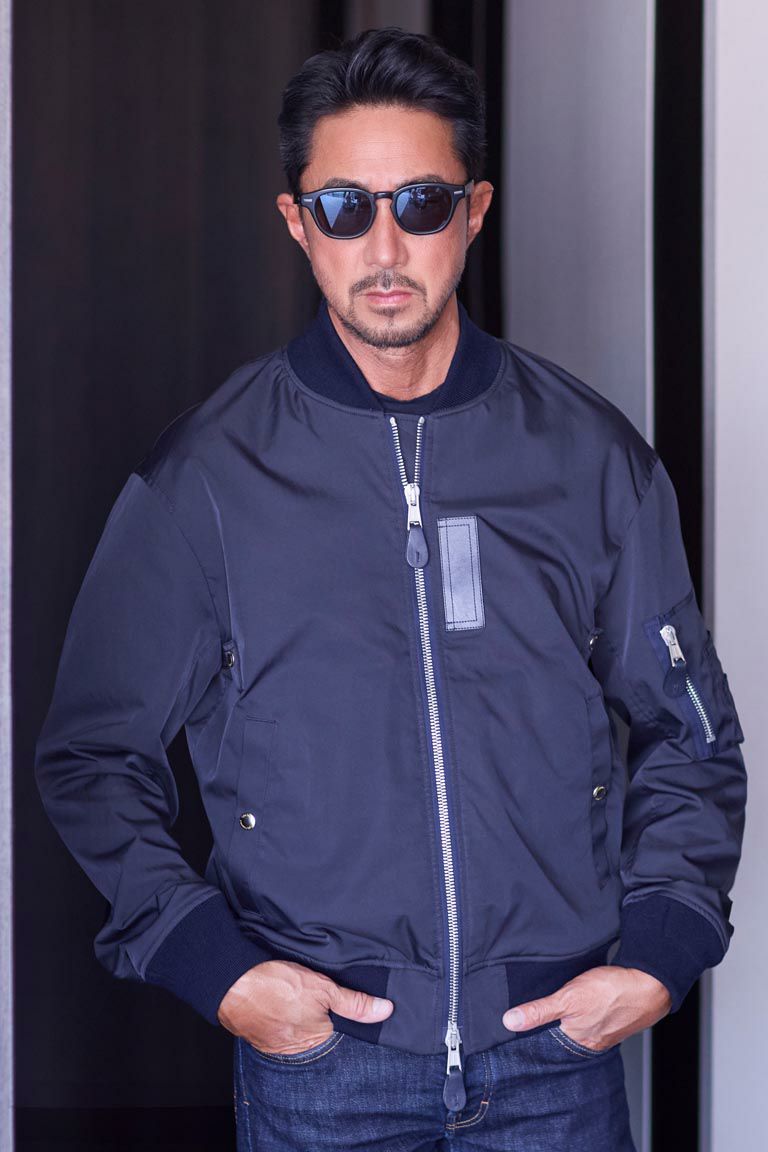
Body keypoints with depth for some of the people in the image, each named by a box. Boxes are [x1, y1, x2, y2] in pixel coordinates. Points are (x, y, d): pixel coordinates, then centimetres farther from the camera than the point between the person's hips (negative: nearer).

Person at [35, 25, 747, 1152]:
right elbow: (94, 751, 3)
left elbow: (688, 732, 10)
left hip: (558, 1050, 2)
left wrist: (660, 952, -3)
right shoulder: (208, 471, -2)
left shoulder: (591, 458, 2)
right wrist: (208, 964, -8)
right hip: (315, 1050, -1)